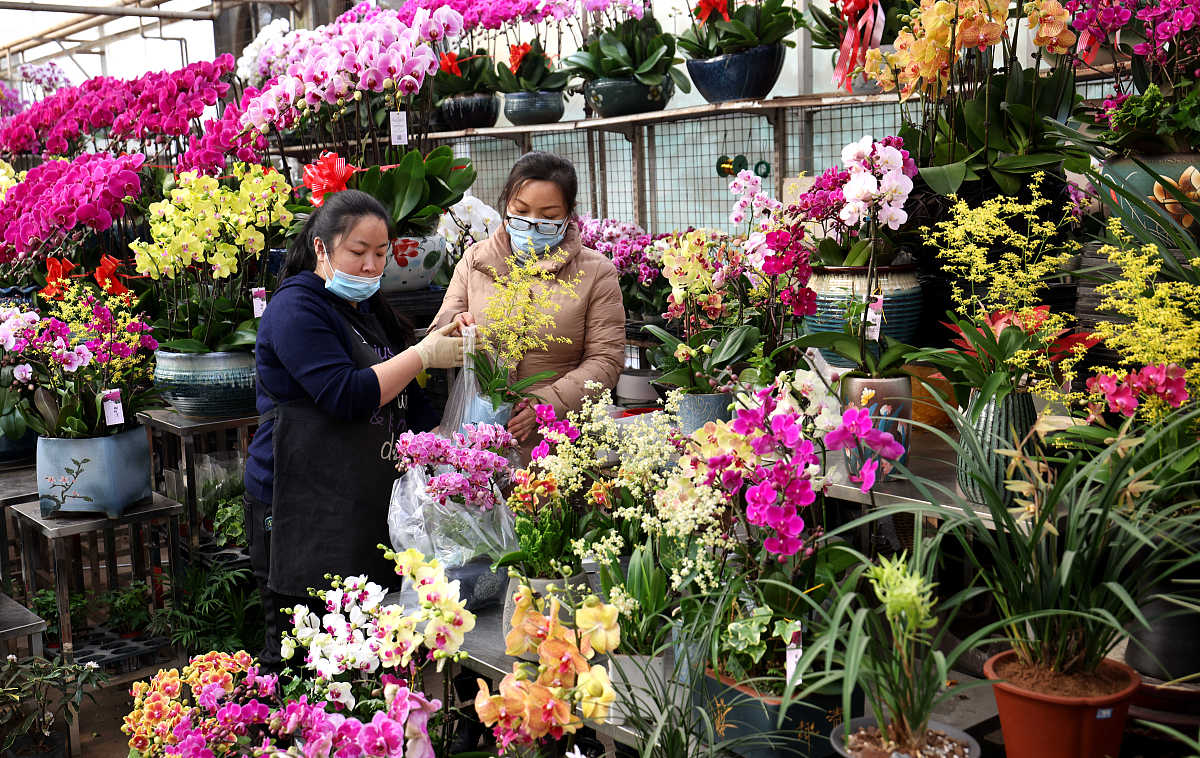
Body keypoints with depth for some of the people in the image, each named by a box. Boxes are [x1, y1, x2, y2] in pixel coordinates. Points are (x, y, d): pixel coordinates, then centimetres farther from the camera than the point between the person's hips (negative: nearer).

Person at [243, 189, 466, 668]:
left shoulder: (368, 309, 20)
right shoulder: (297, 307, -7)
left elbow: (406, 401, 25)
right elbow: (346, 395, -19)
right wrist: (423, 355, -12)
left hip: (368, 508, 8)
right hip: (303, 510, -8)